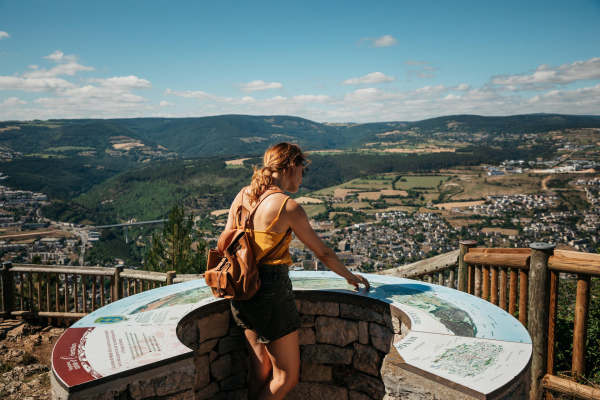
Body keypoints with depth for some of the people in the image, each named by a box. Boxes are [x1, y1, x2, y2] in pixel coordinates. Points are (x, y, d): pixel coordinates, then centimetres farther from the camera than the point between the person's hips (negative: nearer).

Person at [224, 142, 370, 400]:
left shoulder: (243, 196, 4)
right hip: (272, 289, -8)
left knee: (260, 374, 18)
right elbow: (323, 253, -4)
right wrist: (349, 276, 12)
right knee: (286, 377, 10)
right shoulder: (288, 207, -14)